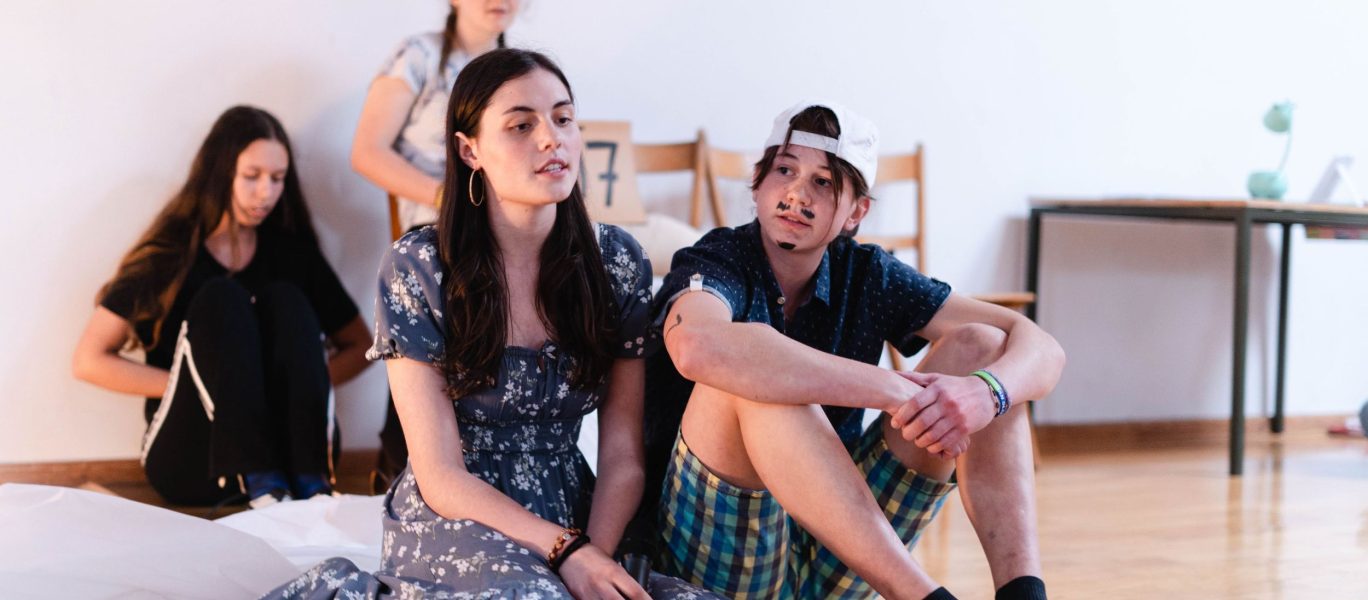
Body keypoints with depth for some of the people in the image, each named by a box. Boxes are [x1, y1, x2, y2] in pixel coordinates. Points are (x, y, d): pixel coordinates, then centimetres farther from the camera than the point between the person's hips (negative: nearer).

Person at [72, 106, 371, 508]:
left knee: (285, 299, -18)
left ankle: (310, 483, -36)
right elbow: (89, 361, -1)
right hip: (189, 464, -2)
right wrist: (194, 382, -9)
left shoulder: (294, 253, 10)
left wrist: (302, 383, -6)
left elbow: (358, 347, 15)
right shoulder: (168, 256, 3)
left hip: (288, 448, 2)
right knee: (222, 299, -21)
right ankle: (259, 486, -40)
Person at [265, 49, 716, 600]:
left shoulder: (617, 261, 0)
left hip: (575, 510, 5)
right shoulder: (416, 267, -10)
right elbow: (441, 477, -11)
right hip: (454, 517, -5)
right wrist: (567, 551, -23)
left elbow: (622, 456, 0)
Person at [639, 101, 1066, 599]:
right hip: (719, 559, -5)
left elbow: (1041, 349, -3)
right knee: (753, 376, -32)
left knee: (979, 345, -4)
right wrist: (891, 389, -36)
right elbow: (697, 347, -38)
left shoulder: (865, 274, 4)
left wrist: (986, 391, -29)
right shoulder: (716, 263, -10)